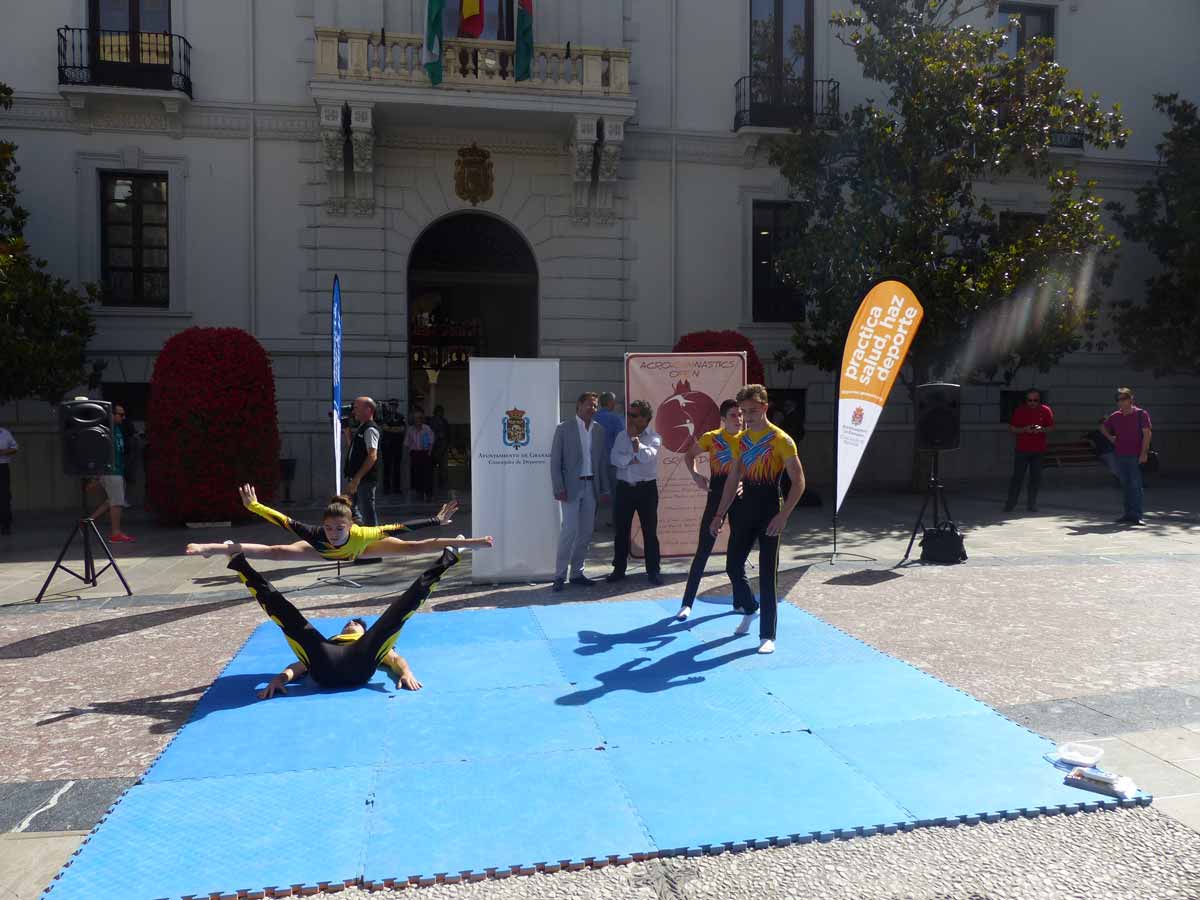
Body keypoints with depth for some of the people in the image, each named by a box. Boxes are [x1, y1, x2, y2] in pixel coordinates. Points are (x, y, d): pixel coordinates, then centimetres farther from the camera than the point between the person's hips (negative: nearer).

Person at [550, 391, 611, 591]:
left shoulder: (599, 430, 9)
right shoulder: (564, 428, -4)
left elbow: (601, 461, 13)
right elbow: (555, 461, -6)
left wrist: (604, 488, 8)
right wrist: (559, 488, -13)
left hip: (591, 486, 5)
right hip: (571, 486, -5)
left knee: (586, 532, 7)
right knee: (570, 530, -10)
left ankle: (577, 573, 18)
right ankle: (560, 575, -1)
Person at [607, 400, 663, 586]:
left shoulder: (654, 437, -1)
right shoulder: (622, 435, 8)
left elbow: (646, 456, -19)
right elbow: (615, 459, -5)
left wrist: (634, 437, -12)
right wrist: (635, 459, -16)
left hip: (646, 488, -3)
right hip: (624, 487, 3)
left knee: (650, 530, 1)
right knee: (621, 530, 8)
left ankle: (653, 570, 10)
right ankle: (619, 569, 19)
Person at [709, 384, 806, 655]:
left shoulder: (781, 440, -11)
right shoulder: (741, 440, 8)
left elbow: (798, 482, -13)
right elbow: (732, 481, 14)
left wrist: (782, 516, -21)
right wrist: (719, 514, 10)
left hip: (769, 509, -6)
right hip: (746, 508, 6)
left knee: (767, 575, -3)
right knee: (733, 565, 8)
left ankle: (767, 636, 7)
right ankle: (749, 609, 35)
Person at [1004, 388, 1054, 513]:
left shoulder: (1046, 411, 1)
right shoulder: (1019, 410, -2)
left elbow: (1051, 428, 8)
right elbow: (1012, 428, 1)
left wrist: (1042, 429, -14)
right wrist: (1025, 430, -17)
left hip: (1038, 450, 2)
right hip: (1021, 450, -2)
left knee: (1036, 478, 4)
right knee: (1017, 477, -2)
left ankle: (1031, 504, 12)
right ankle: (1010, 504, 3)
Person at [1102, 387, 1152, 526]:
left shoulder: (1141, 414, -4)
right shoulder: (1115, 416, 11)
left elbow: (1147, 434, -8)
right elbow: (1103, 427, 29)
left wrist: (1143, 453, -15)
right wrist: (1110, 438, 11)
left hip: (1135, 456, -5)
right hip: (1120, 456, 5)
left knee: (1135, 486, -6)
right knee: (1125, 486, 11)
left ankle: (1136, 515, -5)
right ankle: (1128, 514, 18)